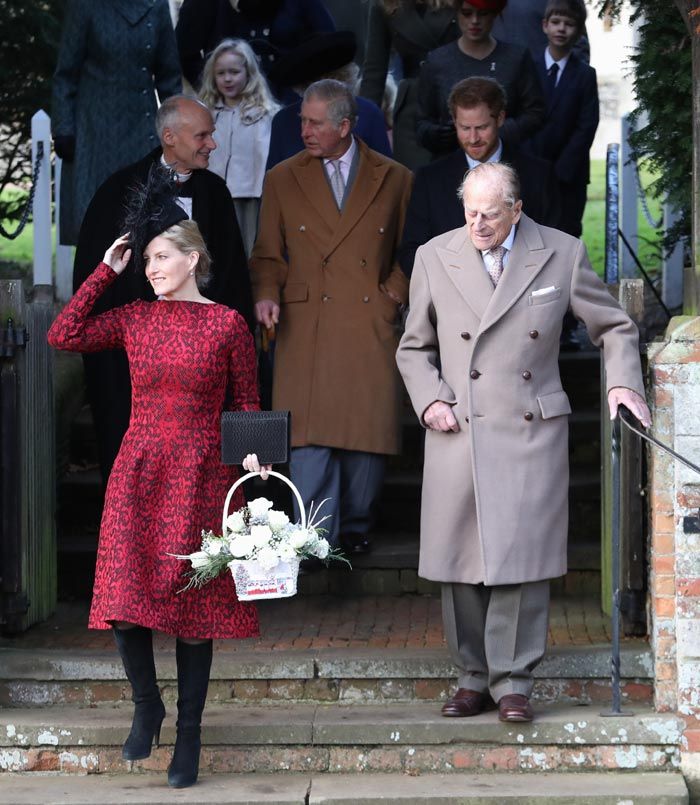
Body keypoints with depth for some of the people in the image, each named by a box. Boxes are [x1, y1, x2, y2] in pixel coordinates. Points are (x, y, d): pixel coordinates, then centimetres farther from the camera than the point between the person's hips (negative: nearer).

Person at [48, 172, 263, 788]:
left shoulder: (228, 324, 1)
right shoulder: (134, 318, 8)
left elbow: (247, 405, 6)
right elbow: (64, 335, -2)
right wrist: (106, 271, 2)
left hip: (200, 477, -2)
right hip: (137, 475, 2)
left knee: (192, 601, 1)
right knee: (126, 598, -6)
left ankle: (189, 735, 11)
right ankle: (147, 706, 18)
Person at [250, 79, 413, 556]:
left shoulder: (395, 180, 8)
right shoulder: (283, 181, 10)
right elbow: (268, 256, 14)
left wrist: (393, 294, 2)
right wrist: (267, 295, -4)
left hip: (370, 328, 0)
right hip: (306, 332, 0)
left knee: (367, 434, 2)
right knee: (310, 433, -10)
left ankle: (355, 526, 20)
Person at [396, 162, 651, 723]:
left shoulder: (562, 254, 2)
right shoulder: (434, 258, 6)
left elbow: (615, 327, 13)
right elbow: (414, 348, 15)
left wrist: (623, 382, -3)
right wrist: (428, 400, -1)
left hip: (531, 433, -1)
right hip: (458, 432, 2)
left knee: (523, 558, -6)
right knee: (462, 561, 3)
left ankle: (513, 682, 3)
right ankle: (474, 677, 16)